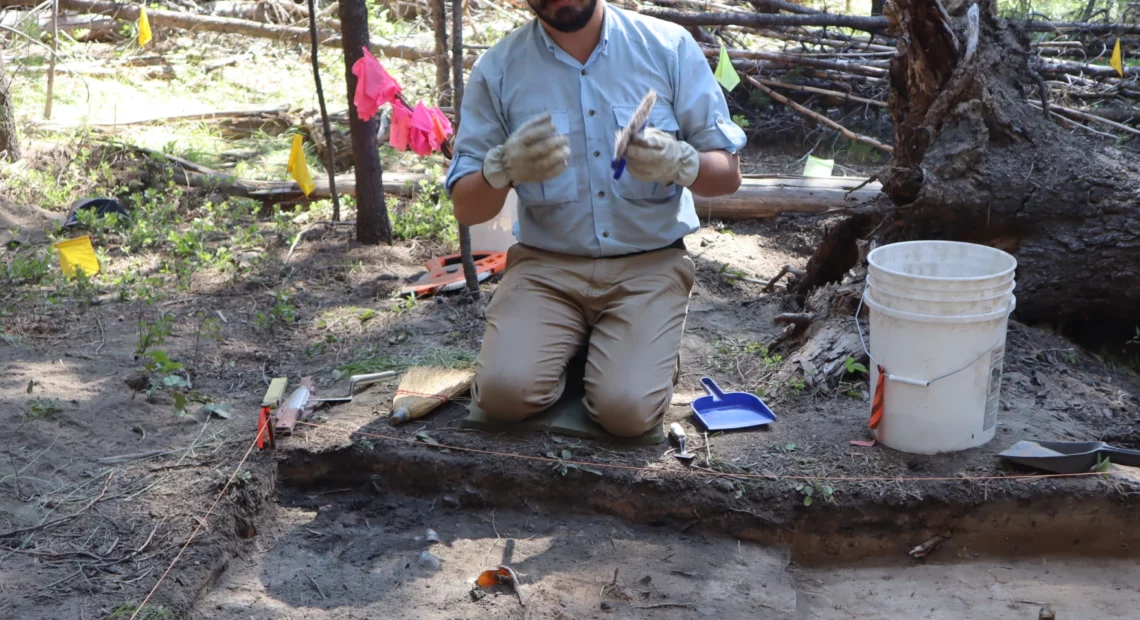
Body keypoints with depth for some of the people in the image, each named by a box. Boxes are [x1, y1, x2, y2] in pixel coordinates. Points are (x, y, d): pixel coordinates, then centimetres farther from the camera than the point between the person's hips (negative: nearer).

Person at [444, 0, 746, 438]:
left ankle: (649, 350, 11)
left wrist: (680, 163, -22)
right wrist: (505, 167, -24)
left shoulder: (670, 47, -3)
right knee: (504, 393, -24)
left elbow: (728, 174, 1)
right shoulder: (498, 68, -3)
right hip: (546, 263, 1)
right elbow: (465, 208, -1)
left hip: (649, 263, -1)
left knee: (627, 410, -23)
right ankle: (573, 346, 9)